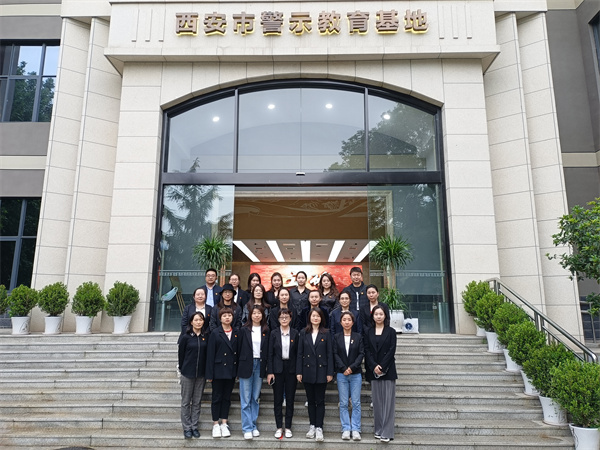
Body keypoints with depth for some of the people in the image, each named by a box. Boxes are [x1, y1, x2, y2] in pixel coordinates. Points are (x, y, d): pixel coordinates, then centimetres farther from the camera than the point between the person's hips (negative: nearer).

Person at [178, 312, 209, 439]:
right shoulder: (186, 337, -7)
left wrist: (207, 372, 2)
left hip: (201, 373, 3)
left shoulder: (206, 337, 1)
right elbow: (181, 354, -2)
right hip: (187, 373, -2)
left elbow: (207, 354, 6)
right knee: (186, 402, 6)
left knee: (197, 402, 10)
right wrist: (182, 369, 3)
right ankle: (187, 427, 18)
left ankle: (194, 426, 21)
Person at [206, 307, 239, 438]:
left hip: (231, 370, 3)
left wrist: (238, 371, 2)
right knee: (217, 397, 6)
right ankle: (216, 424, 19)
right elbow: (210, 354, -7)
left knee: (227, 397, 11)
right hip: (219, 370, -3)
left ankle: (224, 424, 22)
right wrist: (209, 374, -10)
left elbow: (238, 352, 7)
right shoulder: (215, 333, -6)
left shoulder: (236, 334, 5)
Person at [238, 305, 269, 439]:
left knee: (255, 398, 11)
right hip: (246, 365, -2)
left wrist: (267, 368, 0)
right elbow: (239, 348, -1)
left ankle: (254, 426, 20)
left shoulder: (266, 331, 5)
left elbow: (268, 351, 6)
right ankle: (247, 428, 7)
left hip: (259, 365, 2)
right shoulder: (244, 330, -1)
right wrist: (238, 368, -4)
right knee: (246, 399, 0)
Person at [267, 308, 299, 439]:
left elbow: (297, 353, 2)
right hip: (277, 369, 0)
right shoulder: (274, 333, 0)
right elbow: (270, 354, -1)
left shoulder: (295, 333, 1)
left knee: (290, 399, 7)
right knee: (277, 399, 5)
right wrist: (269, 372, -6)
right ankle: (279, 427, 17)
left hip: (291, 369, 0)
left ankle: (288, 427, 18)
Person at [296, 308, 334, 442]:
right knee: (311, 400, 11)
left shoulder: (326, 334, 0)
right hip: (307, 372, 2)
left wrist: (330, 372, -5)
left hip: (321, 372, -1)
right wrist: (299, 372, -3)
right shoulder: (304, 333, 2)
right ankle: (312, 426, 23)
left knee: (320, 401, 2)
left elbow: (329, 354, -1)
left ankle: (319, 428, 9)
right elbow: (300, 353, 2)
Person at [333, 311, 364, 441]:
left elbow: (361, 354, -1)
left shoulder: (358, 336, 4)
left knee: (356, 403, 1)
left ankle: (355, 429, 10)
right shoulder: (337, 337, 4)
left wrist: (352, 367, -12)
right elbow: (335, 354, 0)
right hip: (341, 374, 0)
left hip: (356, 373, 0)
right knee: (343, 403, 4)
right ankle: (346, 429, 12)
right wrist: (343, 369, -12)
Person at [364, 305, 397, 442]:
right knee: (377, 400, 6)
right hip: (374, 370, 2)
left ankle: (387, 432, 0)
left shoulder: (391, 331, 2)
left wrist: (382, 367, -12)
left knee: (388, 400, -3)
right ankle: (378, 430, 14)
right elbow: (367, 350, 2)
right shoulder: (369, 332, 8)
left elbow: (391, 351, -5)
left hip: (388, 370, -2)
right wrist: (374, 366, -10)